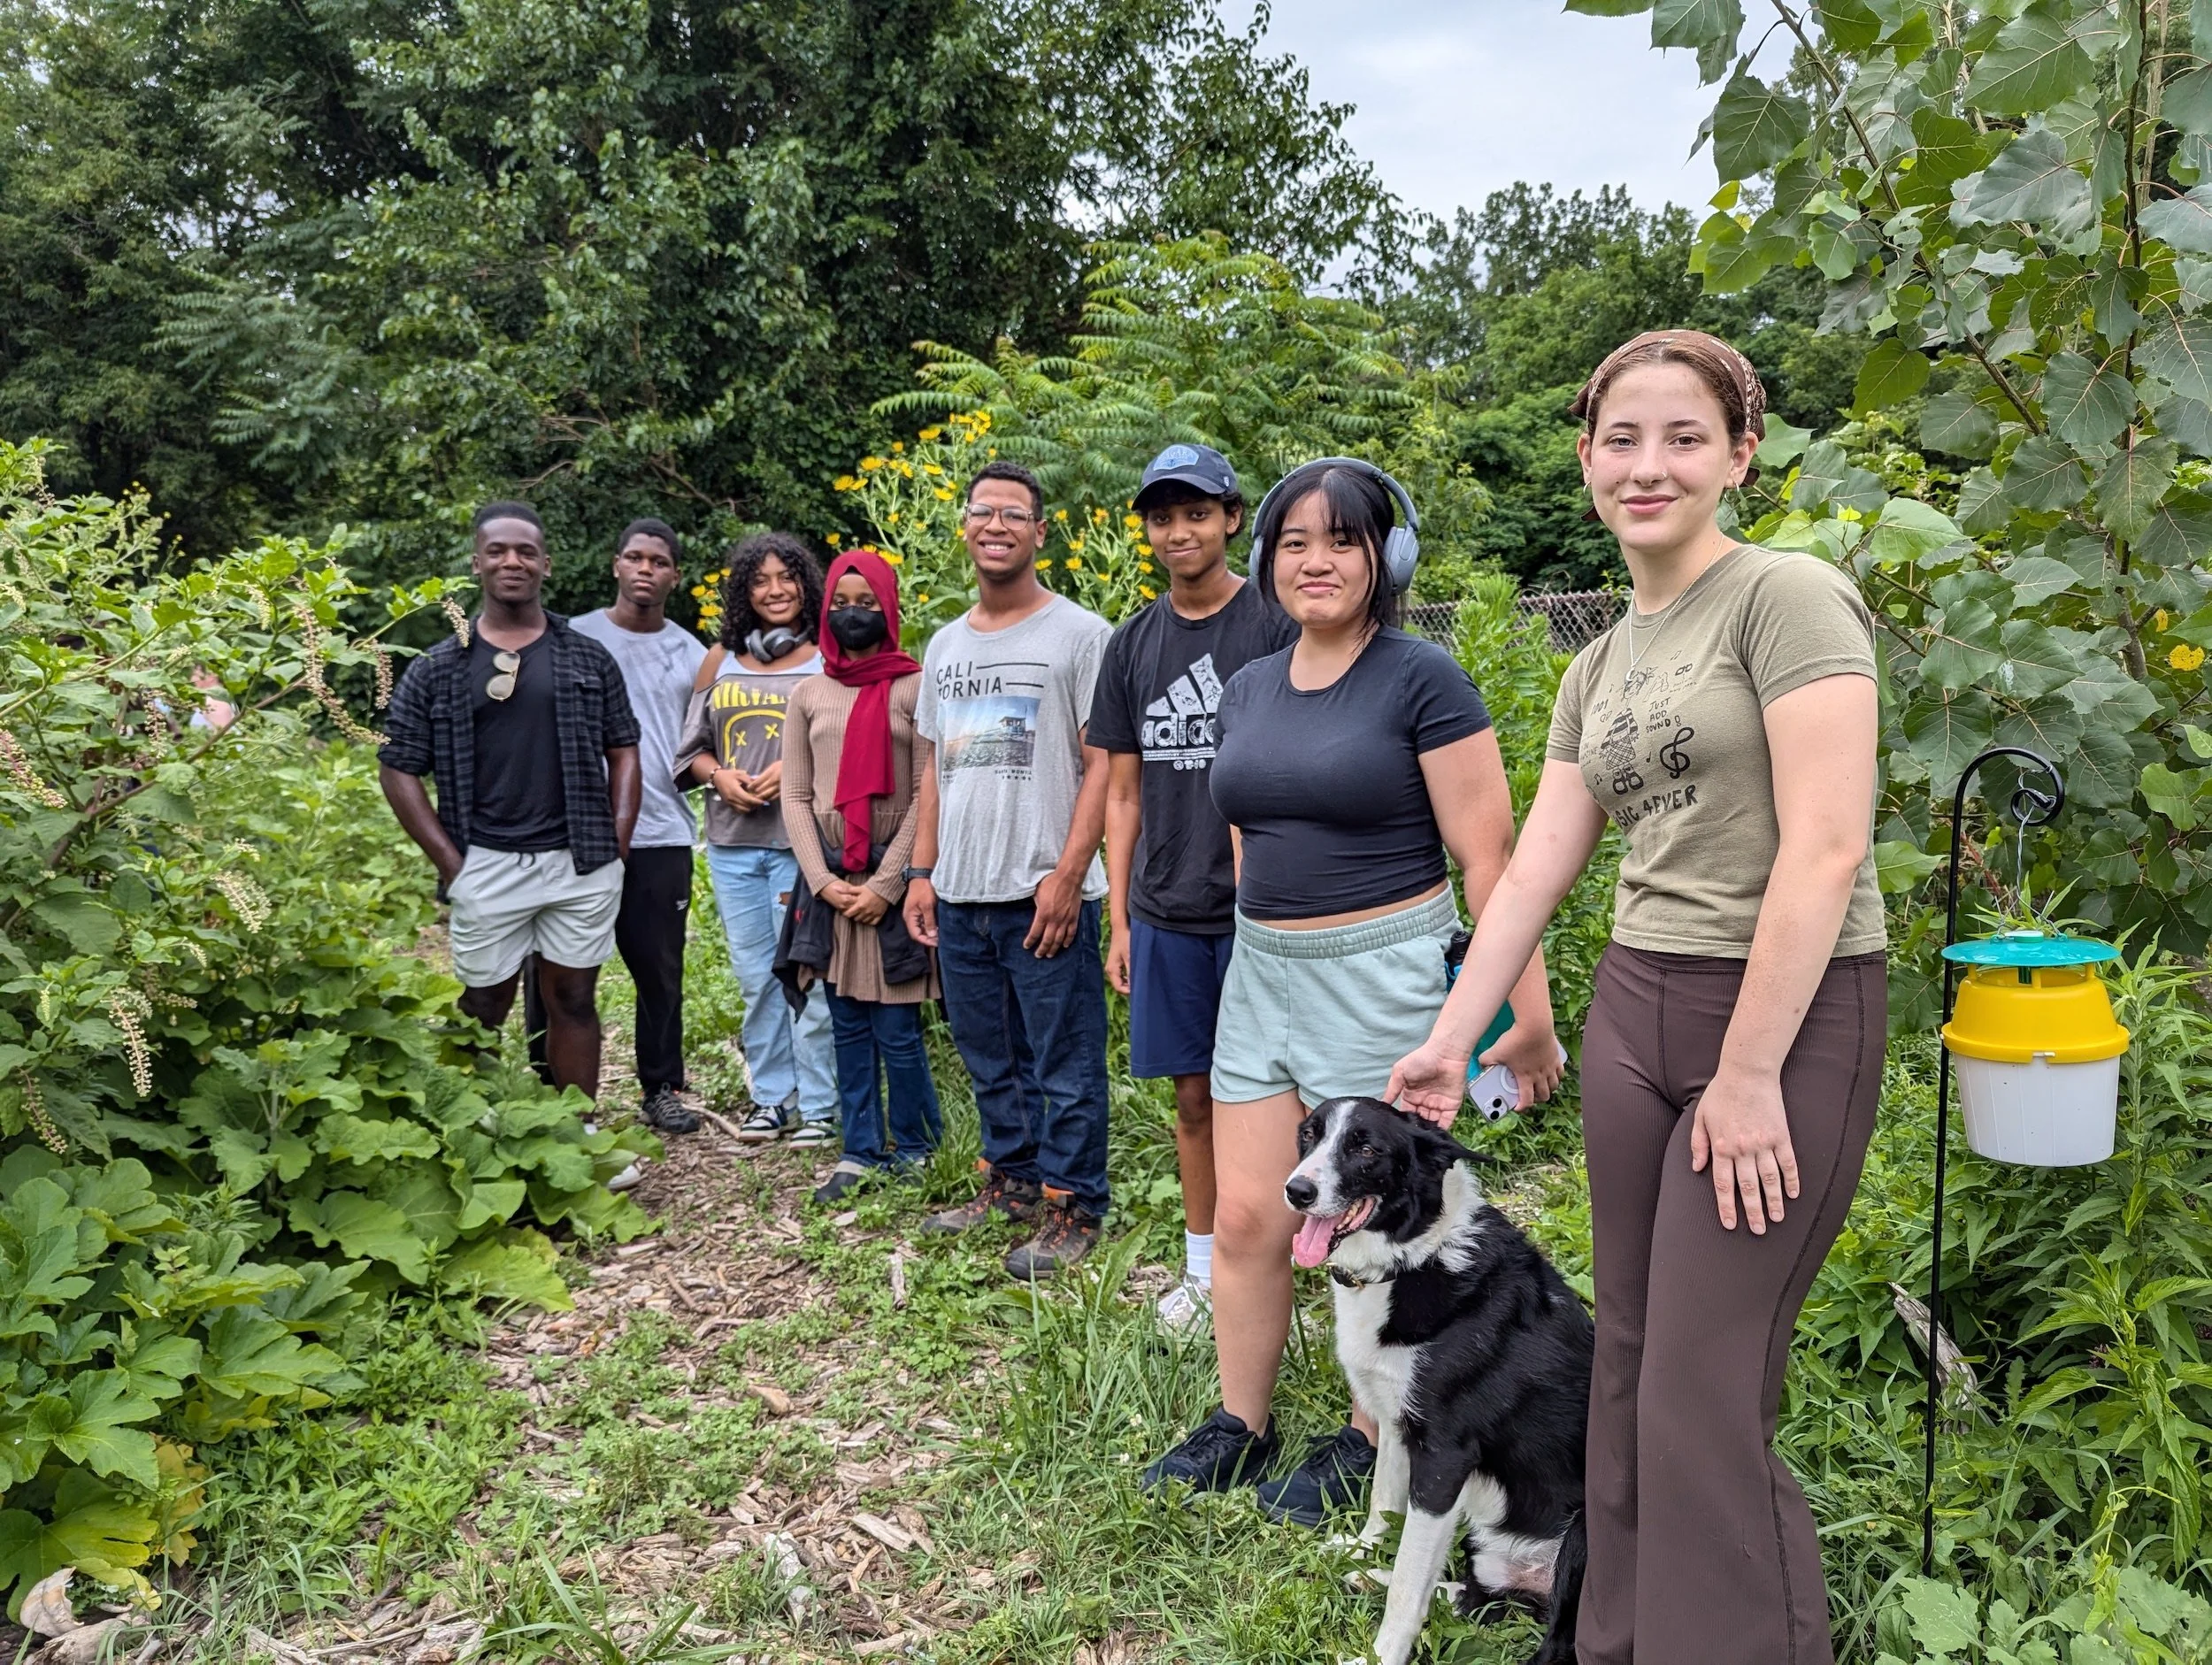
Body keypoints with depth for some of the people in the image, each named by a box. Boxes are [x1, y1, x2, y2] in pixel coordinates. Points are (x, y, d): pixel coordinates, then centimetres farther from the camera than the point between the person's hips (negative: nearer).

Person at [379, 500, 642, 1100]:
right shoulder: (437, 670, 3)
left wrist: (617, 844, 0)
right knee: (483, 1010, 7)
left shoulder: (589, 659, 8)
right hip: (486, 869, -1)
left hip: (581, 865, 1)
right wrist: (451, 863, -4)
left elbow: (623, 752, 11)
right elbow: (399, 770, 4)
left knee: (574, 1001, 9)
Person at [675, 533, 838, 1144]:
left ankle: (819, 1105, 7)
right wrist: (719, 775, -5)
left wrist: (795, 770, -15)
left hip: (803, 842, -4)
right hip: (732, 843, 4)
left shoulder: (828, 661, 0)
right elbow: (690, 749, 15)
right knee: (754, 975, 11)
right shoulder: (720, 661, 12)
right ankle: (771, 1096, 23)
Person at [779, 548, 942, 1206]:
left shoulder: (913, 689, -2)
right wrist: (823, 881, -5)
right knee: (848, 1025, 9)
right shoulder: (808, 696, 10)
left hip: (894, 878, -4)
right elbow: (796, 799, 7)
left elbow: (926, 799, -6)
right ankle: (860, 1151, 18)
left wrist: (886, 884, -11)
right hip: (830, 880, 4)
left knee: (896, 1027, -2)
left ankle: (913, 1149, 15)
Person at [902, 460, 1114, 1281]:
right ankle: (1011, 1177, 32)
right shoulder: (944, 645, 15)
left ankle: (1070, 1207, 13)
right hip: (959, 895, 6)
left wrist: (1066, 875, -15)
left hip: (1045, 895, -6)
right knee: (989, 1056, 17)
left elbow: (1102, 765, -9)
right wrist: (922, 871, 11)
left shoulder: (1079, 634, -4)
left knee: (1064, 1063, 1)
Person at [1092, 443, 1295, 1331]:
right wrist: (1118, 917, 8)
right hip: (1165, 914, 4)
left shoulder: (1275, 625, -4)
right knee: (1194, 1093, 13)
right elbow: (1123, 791, 12)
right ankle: (1203, 1269, 26)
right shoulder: (1133, 643, 10)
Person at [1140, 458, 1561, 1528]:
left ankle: (1367, 1442, 25)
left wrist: (1527, 1001, -14)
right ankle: (1240, 1427, 28)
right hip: (1262, 970, 6)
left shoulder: (1422, 680, -10)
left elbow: (1487, 853, -13)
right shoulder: (1248, 690, 10)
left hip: (1381, 973, -6)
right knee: (1245, 1219, 10)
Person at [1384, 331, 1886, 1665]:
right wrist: (1447, 1043, 11)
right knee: (1630, 1358, 14)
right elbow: (1539, 864, 13)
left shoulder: (1788, 596, -10)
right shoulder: (1601, 667, 13)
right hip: (1635, 1006, 7)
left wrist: (1750, 1071, -18)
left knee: (1706, 1397, -4)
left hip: (1791, 1017, -7)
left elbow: (1826, 847, -18)